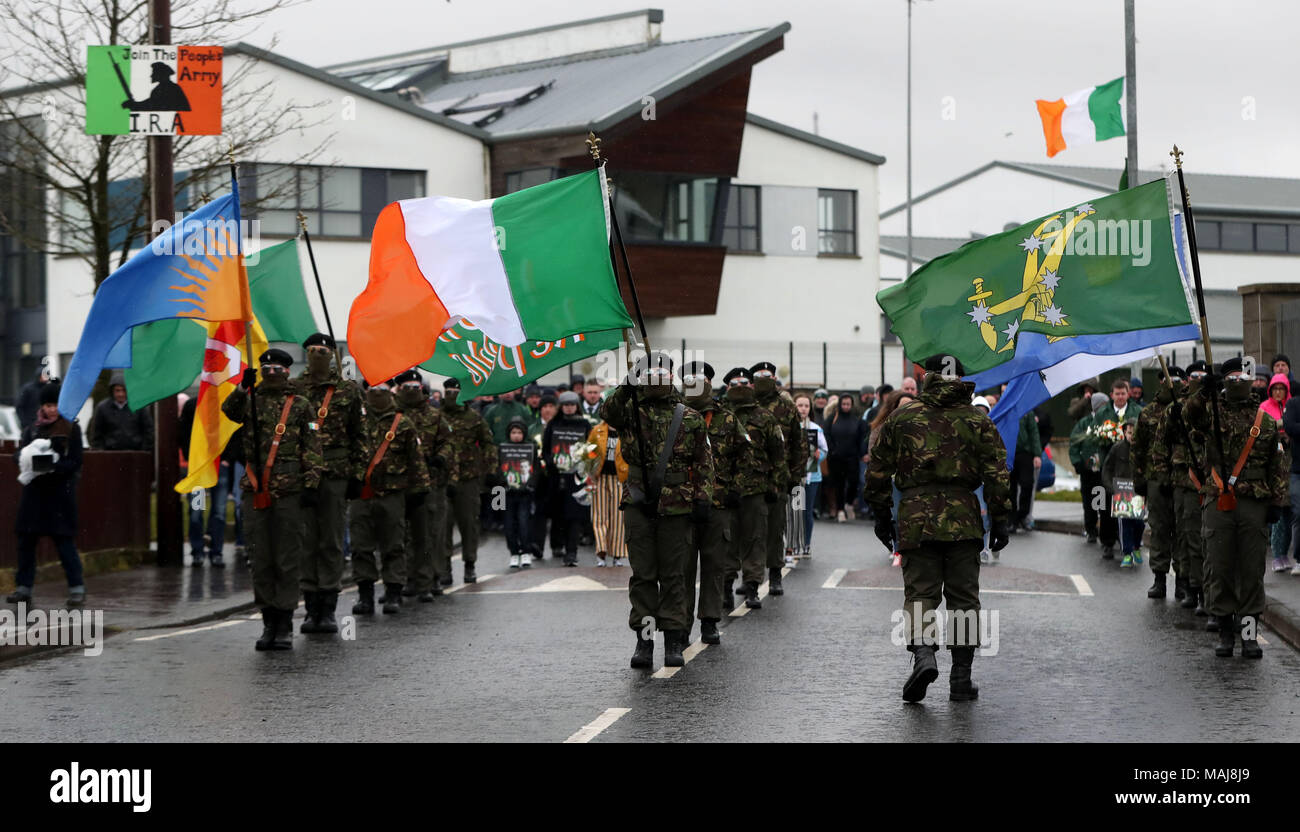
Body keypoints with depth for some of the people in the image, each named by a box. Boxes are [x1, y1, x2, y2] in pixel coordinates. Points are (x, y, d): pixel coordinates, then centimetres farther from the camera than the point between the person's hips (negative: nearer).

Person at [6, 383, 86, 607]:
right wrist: (26, 458, -16)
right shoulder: (32, 429, 11)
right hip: (34, 490, 4)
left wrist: (52, 466, -22)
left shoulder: (71, 429, -1)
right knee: (26, 539, 5)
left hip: (60, 492, -4)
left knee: (64, 539, -6)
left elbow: (75, 463, -6)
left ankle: (77, 588, -1)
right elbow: (18, 455, 7)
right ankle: (23, 588, 13)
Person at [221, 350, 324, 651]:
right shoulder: (251, 401, 12)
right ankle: (268, 622, 12)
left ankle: (285, 626, 1)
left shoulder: (300, 406, 6)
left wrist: (311, 484, -5)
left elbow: (312, 448, 3)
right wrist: (243, 388, -25)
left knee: (287, 558, -2)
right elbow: (230, 411, -9)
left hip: (289, 490, -3)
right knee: (261, 559, 5)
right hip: (255, 490, 3)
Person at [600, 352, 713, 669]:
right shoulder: (630, 411, 6)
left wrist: (703, 498, 0)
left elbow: (704, 462, 9)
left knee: (672, 575, 4)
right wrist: (625, 390, -34)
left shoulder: (689, 418, 7)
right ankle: (643, 641, 6)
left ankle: (674, 642, 9)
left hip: (676, 506, 0)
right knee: (642, 574, 2)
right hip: (638, 504, 0)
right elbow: (608, 413, -17)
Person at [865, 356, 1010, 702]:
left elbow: (878, 471, 9)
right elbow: (997, 473, 1)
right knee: (963, 596, 8)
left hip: (916, 518, 0)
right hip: (964, 518, 0)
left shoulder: (901, 418, 7)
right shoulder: (977, 420, 7)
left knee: (919, 592, 4)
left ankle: (923, 653, -22)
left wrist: (881, 515, 18)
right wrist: (1001, 519, 5)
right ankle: (961, 678, 9)